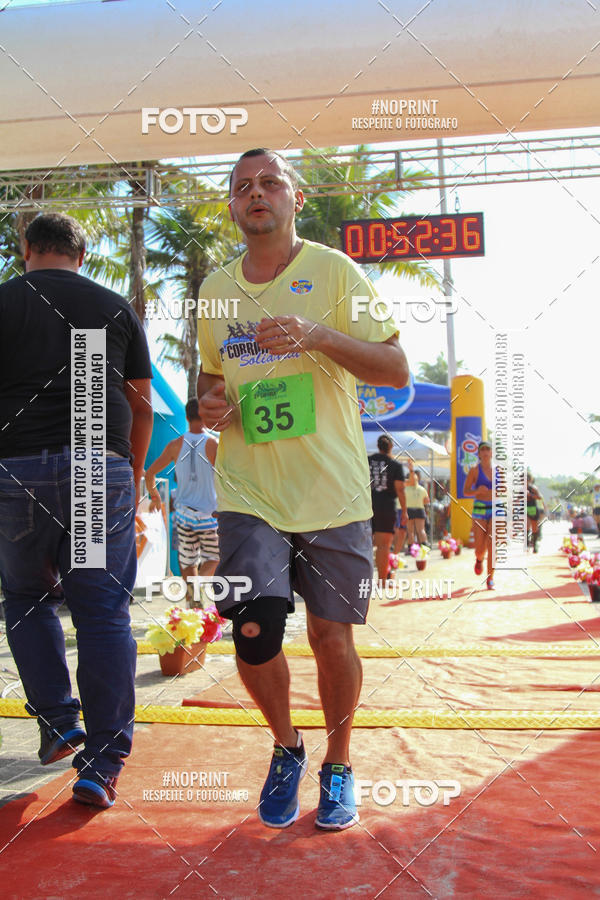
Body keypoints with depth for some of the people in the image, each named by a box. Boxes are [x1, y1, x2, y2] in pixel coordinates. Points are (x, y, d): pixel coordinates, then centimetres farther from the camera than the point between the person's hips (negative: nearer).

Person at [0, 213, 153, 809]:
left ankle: (58, 725, 19)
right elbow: (141, 405, 14)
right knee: (104, 611, 3)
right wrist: (135, 474, 24)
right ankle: (102, 764, 4)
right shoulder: (116, 309, 12)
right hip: (102, 467, 1)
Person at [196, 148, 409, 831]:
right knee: (253, 636, -9)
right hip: (248, 493, 2)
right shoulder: (214, 290, 11)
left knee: (332, 637, 4)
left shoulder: (334, 271, -1)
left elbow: (396, 369, -6)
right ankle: (286, 747, 22)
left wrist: (317, 335, -21)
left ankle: (337, 767, 29)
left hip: (332, 493, -2)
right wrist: (207, 404, 1)